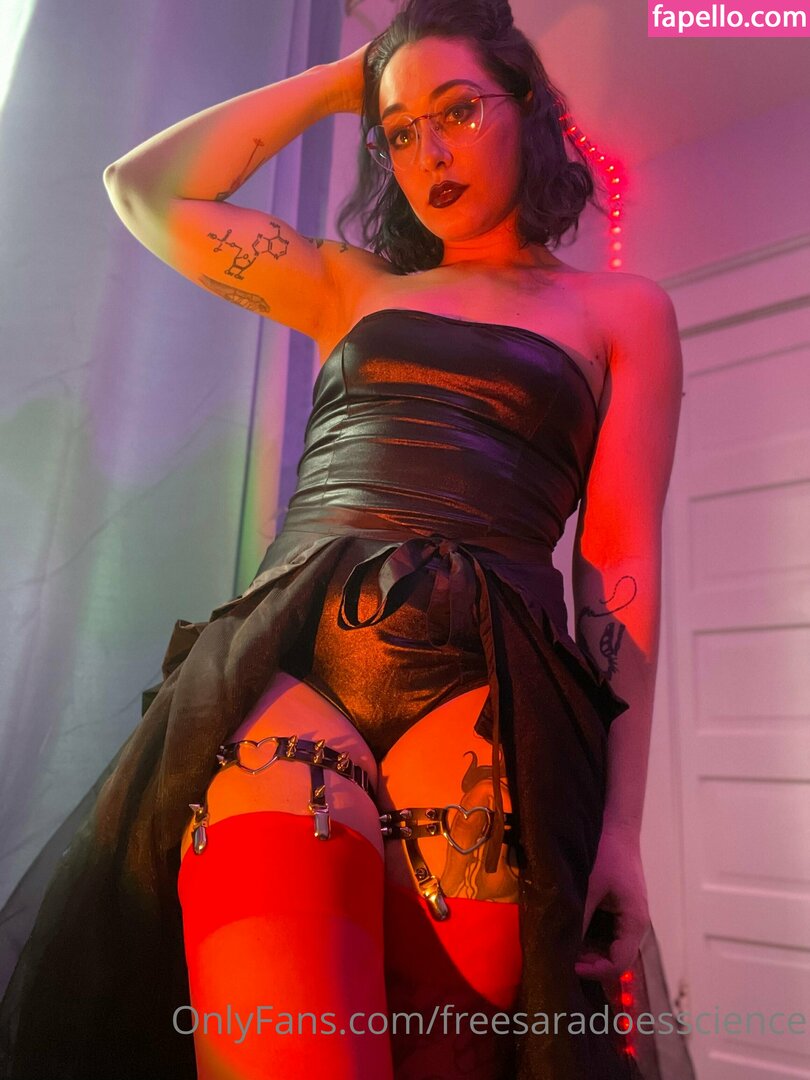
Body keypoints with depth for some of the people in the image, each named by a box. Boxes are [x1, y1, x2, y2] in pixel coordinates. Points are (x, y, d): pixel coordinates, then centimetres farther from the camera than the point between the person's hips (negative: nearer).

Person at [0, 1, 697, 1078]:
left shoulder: (624, 310, 18)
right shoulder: (352, 285, 26)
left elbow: (620, 560, 7)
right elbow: (145, 190, 26)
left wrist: (619, 819, -3)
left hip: (485, 689, -1)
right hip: (283, 662, 2)